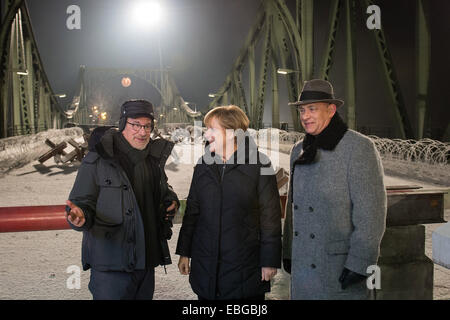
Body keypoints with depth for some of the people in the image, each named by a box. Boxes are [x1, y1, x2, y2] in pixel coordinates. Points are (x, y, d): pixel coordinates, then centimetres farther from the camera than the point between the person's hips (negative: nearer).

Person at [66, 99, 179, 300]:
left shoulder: (154, 158, 9)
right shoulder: (97, 160, -9)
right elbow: (82, 201, -8)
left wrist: (171, 200, 5)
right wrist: (80, 217, -31)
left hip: (146, 261, 6)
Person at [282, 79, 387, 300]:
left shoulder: (359, 147, -12)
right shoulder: (300, 150, 9)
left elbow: (371, 210, -16)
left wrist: (359, 264, -19)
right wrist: (288, 252, 15)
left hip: (343, 263, -6)